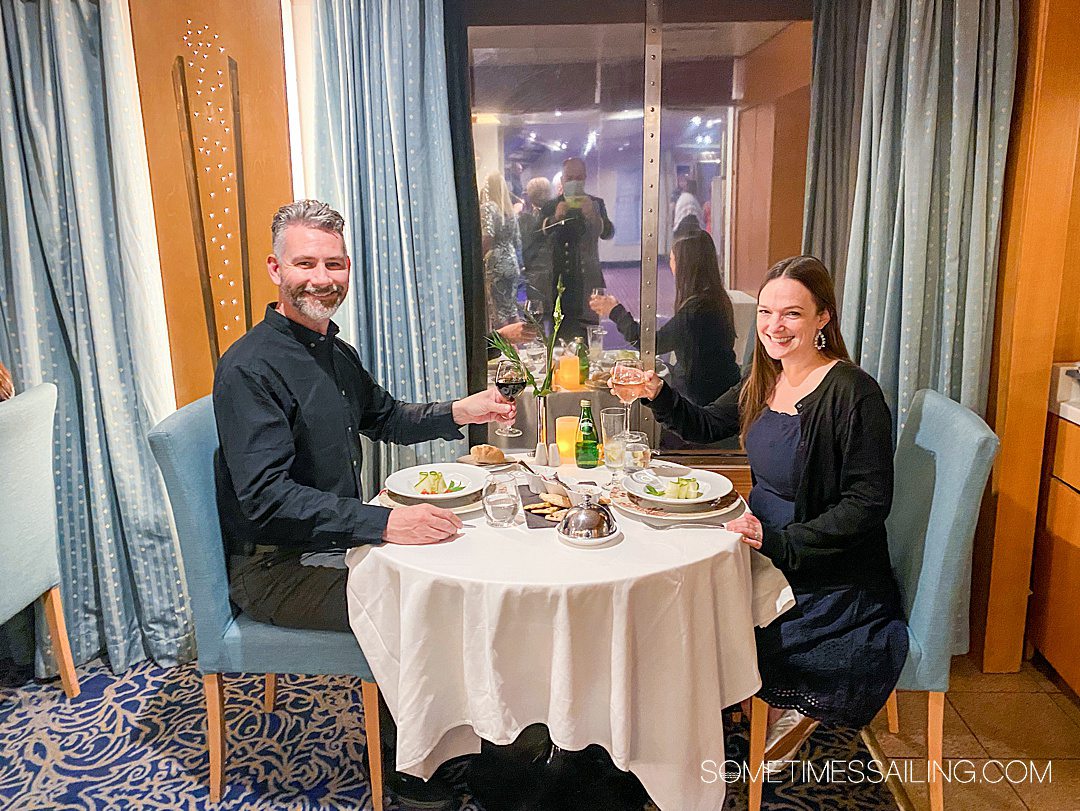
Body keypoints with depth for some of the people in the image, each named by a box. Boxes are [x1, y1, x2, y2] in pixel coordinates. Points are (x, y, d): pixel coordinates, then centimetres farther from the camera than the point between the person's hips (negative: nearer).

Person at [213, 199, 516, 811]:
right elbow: (266, 498, -30)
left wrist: (458, 412, 5)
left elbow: (386, 419, 23)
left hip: (337, 540, 9)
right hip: (276, 566, -9)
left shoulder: (337, 355, 8)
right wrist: (383, 524, -37)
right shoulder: (250, 368, -21)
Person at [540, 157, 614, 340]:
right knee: (561, 330, -4)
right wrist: (555, 217, -29)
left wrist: (593, 216, -27)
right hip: (560, 275, -1)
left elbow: (608, 233, -7)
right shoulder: (551, 206, 7)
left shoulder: (596, 204, 9)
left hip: (588, 278, 1)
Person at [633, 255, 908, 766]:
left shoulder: (853, 392, -21)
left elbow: (868, 503, -22)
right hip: (767, 550, 8)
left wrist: (780, 543, -27)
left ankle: (788, 707, 15)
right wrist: (657, 394, -1)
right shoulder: (765, 381, 3)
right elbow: (705, 426, 17)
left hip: (831, 578, -8)